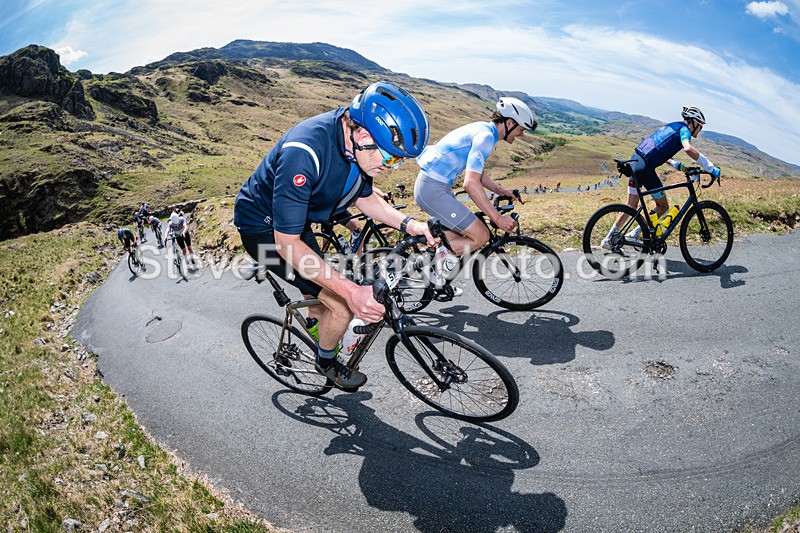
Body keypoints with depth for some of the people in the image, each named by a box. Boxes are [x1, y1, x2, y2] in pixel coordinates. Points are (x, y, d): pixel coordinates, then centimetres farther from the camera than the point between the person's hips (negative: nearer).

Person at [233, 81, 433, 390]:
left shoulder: (355, 142, -14)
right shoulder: (304, 152, -39)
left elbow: (365, 197, 4)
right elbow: (287, 242, -35)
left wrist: (407, 224, -13)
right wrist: (351, 291, -41)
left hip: (296, 221, 8)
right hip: (264, 227, -7)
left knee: (321, 296, 22)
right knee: (341, 305, -12)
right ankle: (326, 363, 18)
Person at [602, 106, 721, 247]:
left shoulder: (671, 126, 27)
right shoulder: (684, 129, 0)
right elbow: (688, 149, -22)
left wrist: (678, 165, 13)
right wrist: (711, 168, -18)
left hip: (634, 162, 9)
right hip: (645, 167, -8)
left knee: (631, 207, 17)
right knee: (663, 206, 8)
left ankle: (609, 239, 13)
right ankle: (634, 235, 3)